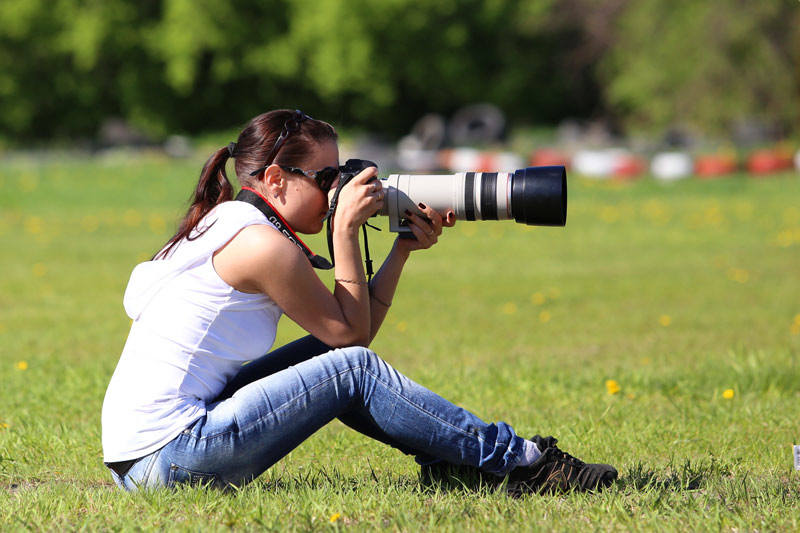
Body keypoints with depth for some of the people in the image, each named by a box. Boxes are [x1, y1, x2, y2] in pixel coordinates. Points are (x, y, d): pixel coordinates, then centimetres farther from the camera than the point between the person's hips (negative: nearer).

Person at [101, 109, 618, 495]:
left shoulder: (231, 227, 18)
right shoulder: (263, 245, -12)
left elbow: (354, 328, 16)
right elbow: (353, 333, -4)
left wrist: (404, 247, 12)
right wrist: (346, 231, -3)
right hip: (168, 456, -9)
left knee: (331, 356, 13)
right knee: (352, 370, -8)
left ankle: (448, 457, 18)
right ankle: (520, 462, -2)